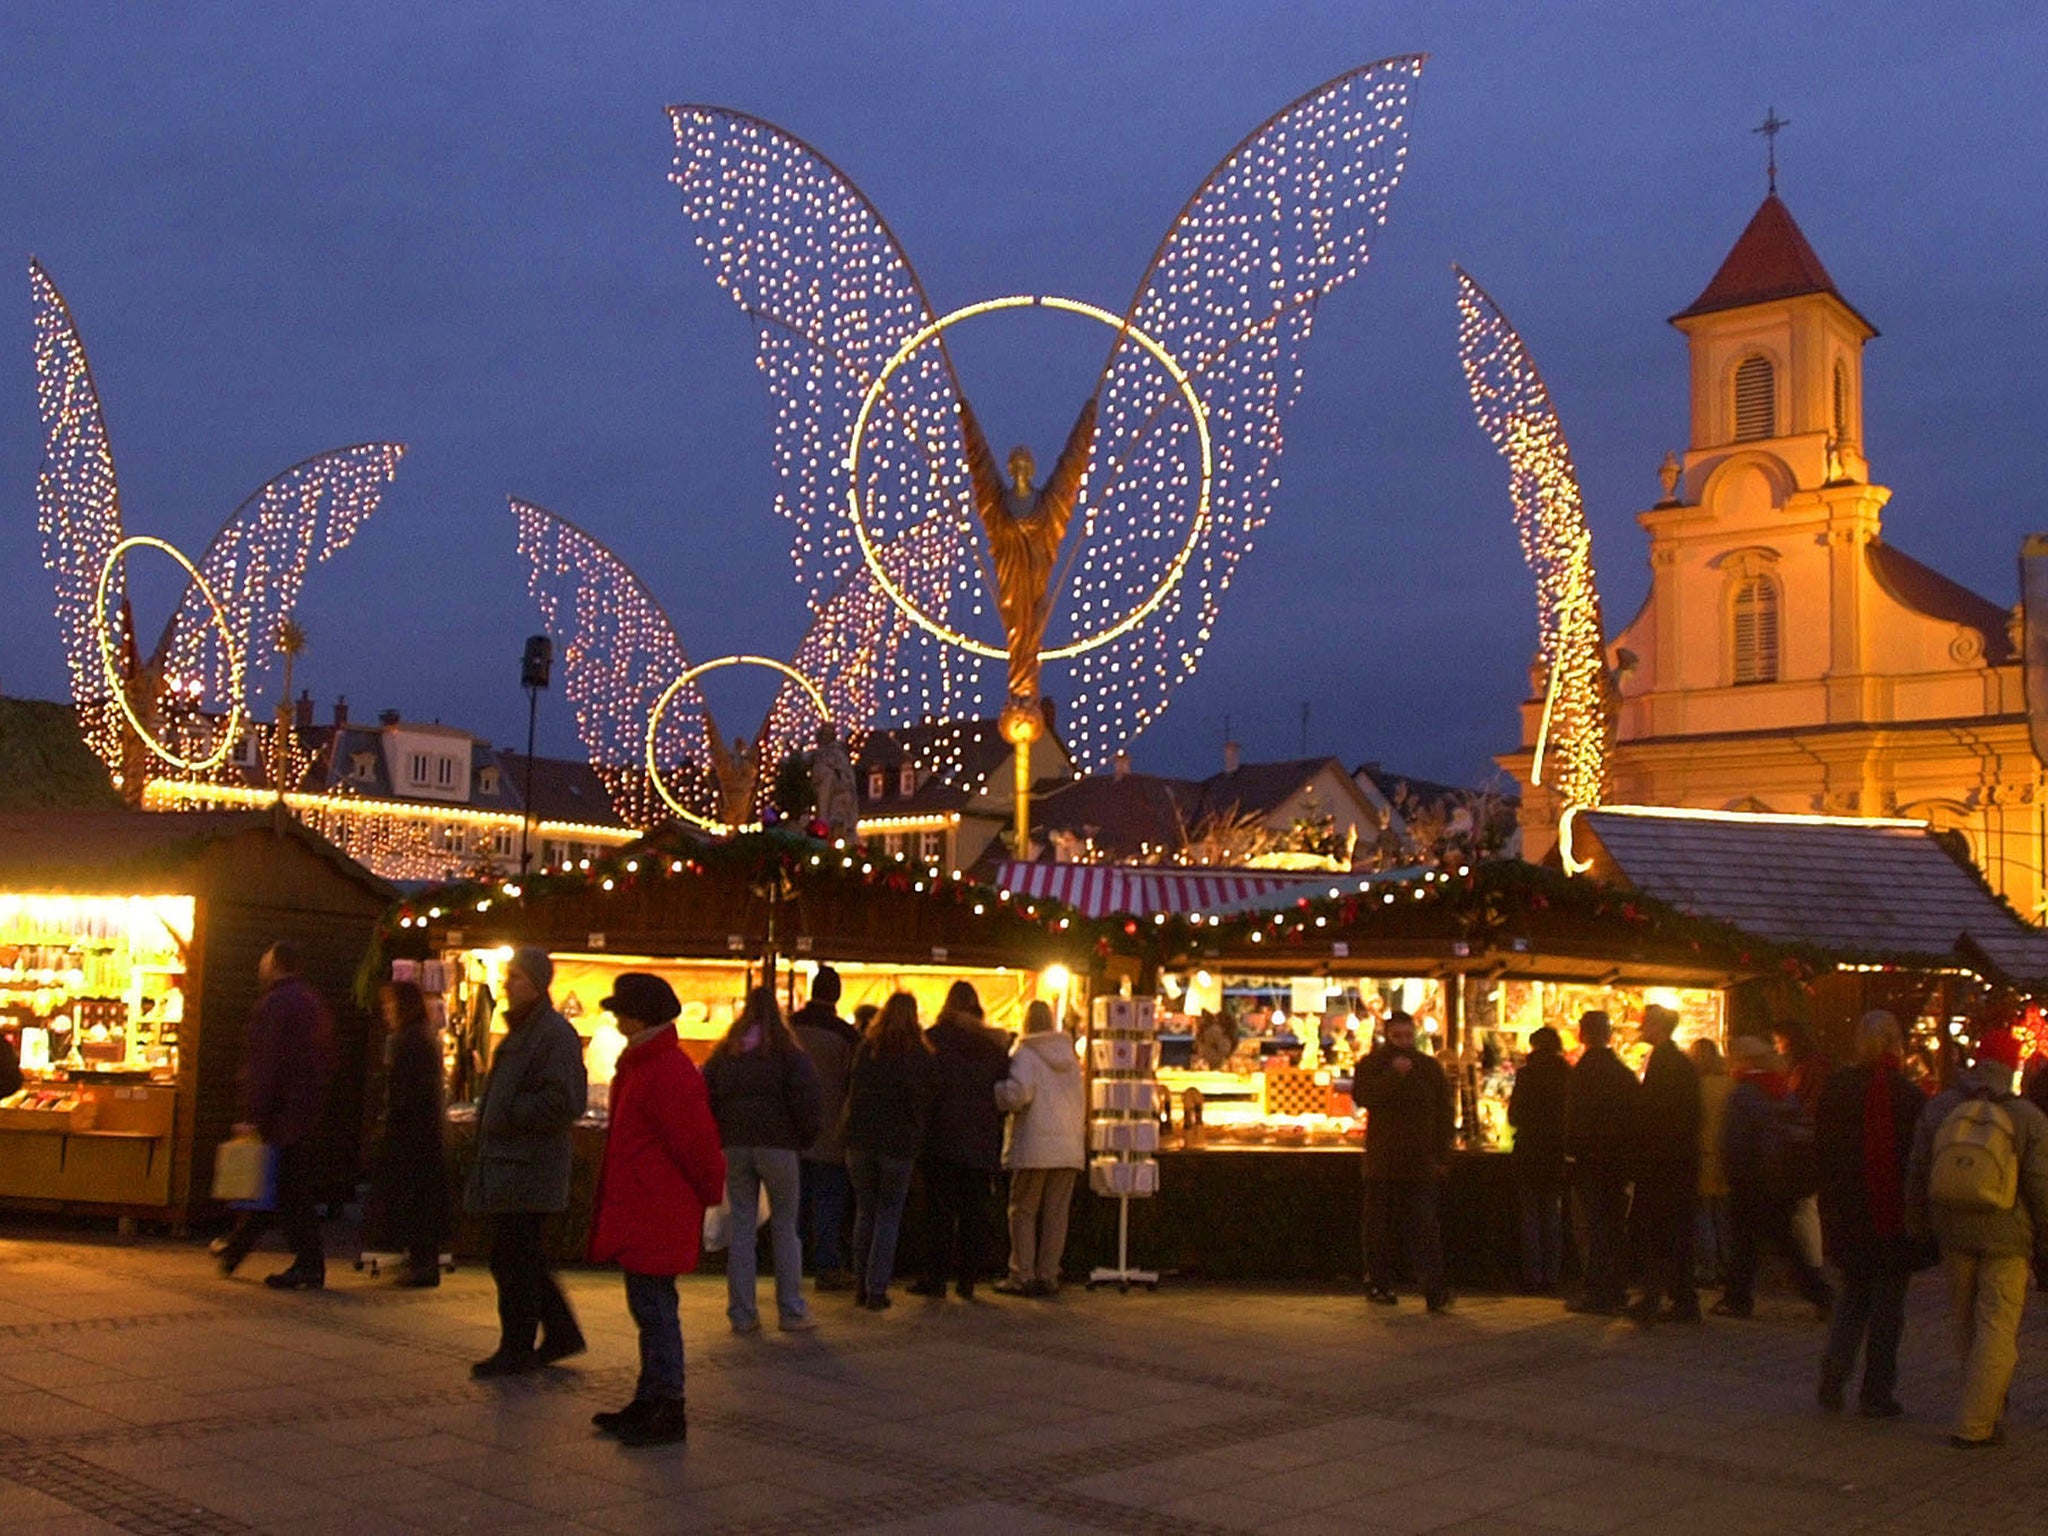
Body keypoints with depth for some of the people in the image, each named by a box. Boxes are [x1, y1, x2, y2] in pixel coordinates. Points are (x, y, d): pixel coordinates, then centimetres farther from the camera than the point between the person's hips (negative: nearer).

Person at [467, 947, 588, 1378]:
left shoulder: (555, 1034, -15)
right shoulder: (519, 1031, 18)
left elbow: (564, 1102, -22)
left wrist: (509, 1114, -17)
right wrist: (488, 1120, 14)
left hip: (528, 1168, -10)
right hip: (505, 1163, 10)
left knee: (514, 1262, -4)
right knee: (521, 1260, 16)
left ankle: (517, 1349, 6)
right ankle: (561, 1333, 26)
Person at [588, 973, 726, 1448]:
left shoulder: (668, 1074, -20)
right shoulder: (641, 1065, 14)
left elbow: (698, 1145, -18)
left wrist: (711, 1192, -5)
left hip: (656, 1220, -11)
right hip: (638, 1214, 11)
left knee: (654, 1307, -4)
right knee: (649, 1307, 17)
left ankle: (666, 1410, 3)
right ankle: (651, 1402, 28)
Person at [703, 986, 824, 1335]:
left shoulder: (723, 1053, 8)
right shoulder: (788, 1053, -3)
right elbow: (805, 1101, -9)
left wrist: (719, 1136, 16)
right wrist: (805, 1139, 5)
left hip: (734, 1146, 3)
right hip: (777, 1144, -3)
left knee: (741, 1227, 7)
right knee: (785, 1228, 5)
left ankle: (742, 1314, 7)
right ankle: (791, 1312, 6)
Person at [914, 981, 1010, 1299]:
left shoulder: (934, 1037, -3)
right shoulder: (994, 1042, 5)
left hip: (942, 1138, -2)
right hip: (982, 1141, 2)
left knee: (939, 1209, 2)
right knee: (975, 1210, 6)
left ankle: (936, 1277, 1)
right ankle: (967, 1279, 7)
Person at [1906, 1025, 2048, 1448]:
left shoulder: (1938, 1109, 1)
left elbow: (1917, 1175, 6)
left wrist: (1916, 1226, 16)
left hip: (1954, 1232, 3)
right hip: (2006, 1238, -3)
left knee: (1968, 1325, 17)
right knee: (1998, 1329, 1)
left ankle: (1989, 1407, 31)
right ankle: (1973, 1424, -1)